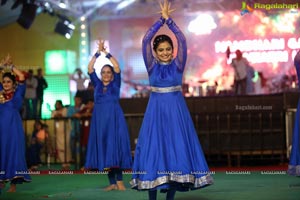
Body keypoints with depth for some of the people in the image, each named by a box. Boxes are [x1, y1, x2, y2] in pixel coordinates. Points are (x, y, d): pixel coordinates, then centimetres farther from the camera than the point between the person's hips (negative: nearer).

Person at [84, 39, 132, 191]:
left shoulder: (115, 84, 7)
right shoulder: (97, 84, 13)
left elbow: (117, 67, -5)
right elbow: (90, 68, 5)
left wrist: (106, 53, -3)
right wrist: (98, 52, 0)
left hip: (114, 119, -3)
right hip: (100, 119, 3)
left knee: (116, 146, -9)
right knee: (103, 147, -1)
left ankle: (119, 180, -8)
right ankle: (112, 182, 1)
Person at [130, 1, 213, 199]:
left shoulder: (177, 65, 2)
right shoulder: (152, 66, 3)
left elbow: (182, 40, -10)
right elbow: (146, 40, -7)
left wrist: (169, 19, -11)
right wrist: (161, 19, -9)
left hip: (176, 112, 0)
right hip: (156, 112, 0)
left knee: (176, 150, -2)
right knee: (153, 150, -3)